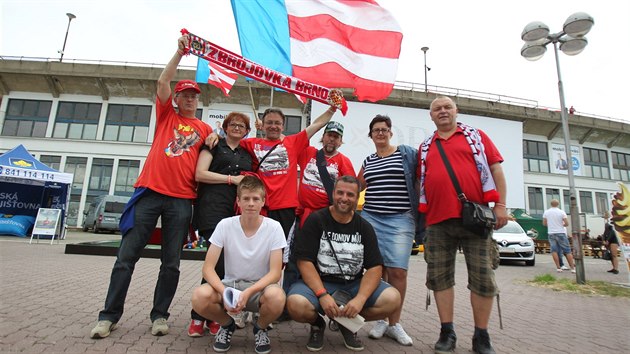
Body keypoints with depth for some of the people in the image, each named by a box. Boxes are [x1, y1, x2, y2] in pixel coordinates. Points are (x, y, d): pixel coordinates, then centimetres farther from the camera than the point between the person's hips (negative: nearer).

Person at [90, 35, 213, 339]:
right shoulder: (166, 115, 14)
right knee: (127, 256, 2)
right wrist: (180, 52, 0)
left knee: (171, 263, 4)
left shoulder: (205, 129, 15)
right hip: (150, 192, 0)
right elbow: (162, 82, 3)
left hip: (181, 199, 1)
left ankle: (160, 315, 18)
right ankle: (109, 315, 15)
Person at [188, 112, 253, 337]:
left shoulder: (248, 155, 24)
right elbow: (200, 174, -2)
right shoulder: (214, 146, 11)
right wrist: (232, 179, -6)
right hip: (213, 208, -5)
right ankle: (199, 316, 1)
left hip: (238, 212, 5)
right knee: (220, 260, -13)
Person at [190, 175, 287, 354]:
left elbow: (275, 272, -15)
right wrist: (225, 293, -28)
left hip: (260, 287, -1)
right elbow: (208, 268, -11)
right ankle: (227, 325, 6)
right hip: (229, 285, 1)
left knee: (276, 296, -36)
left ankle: (260, 328, 2)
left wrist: (248, 292, -29)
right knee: (199, 296, -30)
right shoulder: (225, 225, -10)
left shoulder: (274, 227, -13)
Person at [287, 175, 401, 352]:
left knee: (392, 299, -22)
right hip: (319, 284, -2)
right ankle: (317, 324, 5)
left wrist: (360, 299, -21)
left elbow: (375, 267, -4)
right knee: (296, 304, -34)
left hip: (354, 285, 3)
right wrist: (323, 295, -24)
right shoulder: (315, 220, -4)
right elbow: (304, 261, -11)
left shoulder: (364, 227, 3)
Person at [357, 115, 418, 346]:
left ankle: (394, 323, 11)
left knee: (398, 271, -5)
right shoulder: (368, 161, 16)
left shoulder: (407, 154, 4)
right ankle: (380, 320, 18)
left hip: (401, 220, -3)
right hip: (371, 219, 3)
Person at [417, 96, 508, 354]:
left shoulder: (476, 136, 11)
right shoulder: (425, 148, 16)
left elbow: (496, 169, 6)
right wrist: (422, 216, 12)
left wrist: (500, 205, -3)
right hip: (437, 221, 2)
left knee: (482, 277, 2)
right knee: (439, 277, 4)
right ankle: (447, 332, 17)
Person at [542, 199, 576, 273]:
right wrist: (562, 225, 14)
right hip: (561, 233, -2)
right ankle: (572, 267, 4)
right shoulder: (561, 212, -5)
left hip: (551, 233, 2)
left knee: (554, 250, 1)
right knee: (567, 251, 4)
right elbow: (567, 223, -7)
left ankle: (558, 267, -1)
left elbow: (544, 223, 7)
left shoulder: (546, 212, 2)